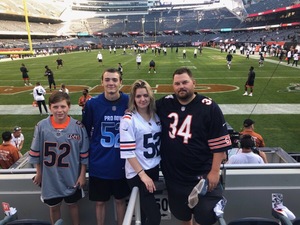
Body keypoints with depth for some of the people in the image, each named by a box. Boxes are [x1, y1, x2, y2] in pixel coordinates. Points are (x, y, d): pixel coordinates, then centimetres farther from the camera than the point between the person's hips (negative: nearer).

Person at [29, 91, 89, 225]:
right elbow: (36, 152, 0)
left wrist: (82, 175, -3)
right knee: (53, 207, 19)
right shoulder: (41, 126, -12)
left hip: (72, 178, 0)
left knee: (72, 204, 20)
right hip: (50, 178, 1)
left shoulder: (78, 127, -13)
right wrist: (39, 173, 5)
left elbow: (84, 154, -5)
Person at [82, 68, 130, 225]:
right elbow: (85, 132, 2)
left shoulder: (129, 102, -9)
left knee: (120, 200, 19)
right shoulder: (92, 104, -9)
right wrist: (88, 154, 4)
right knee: (100, 201, 17)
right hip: (99, 164, 0)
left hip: (122, 163, 0)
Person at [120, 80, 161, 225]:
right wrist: (142, 174, -18)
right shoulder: (128, 120, -14)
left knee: (146, 211, 17)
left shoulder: (155, 116, 4)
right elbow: (127, 152, -17)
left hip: (154, 169, 6)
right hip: (137, 173, -6)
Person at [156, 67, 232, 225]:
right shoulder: (164, 104, -1)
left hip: (203, 174, -3)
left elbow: (220, 143, -11)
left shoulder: (209, 107, -12)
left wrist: (215, 171, -12)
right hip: (173, 175, 4)